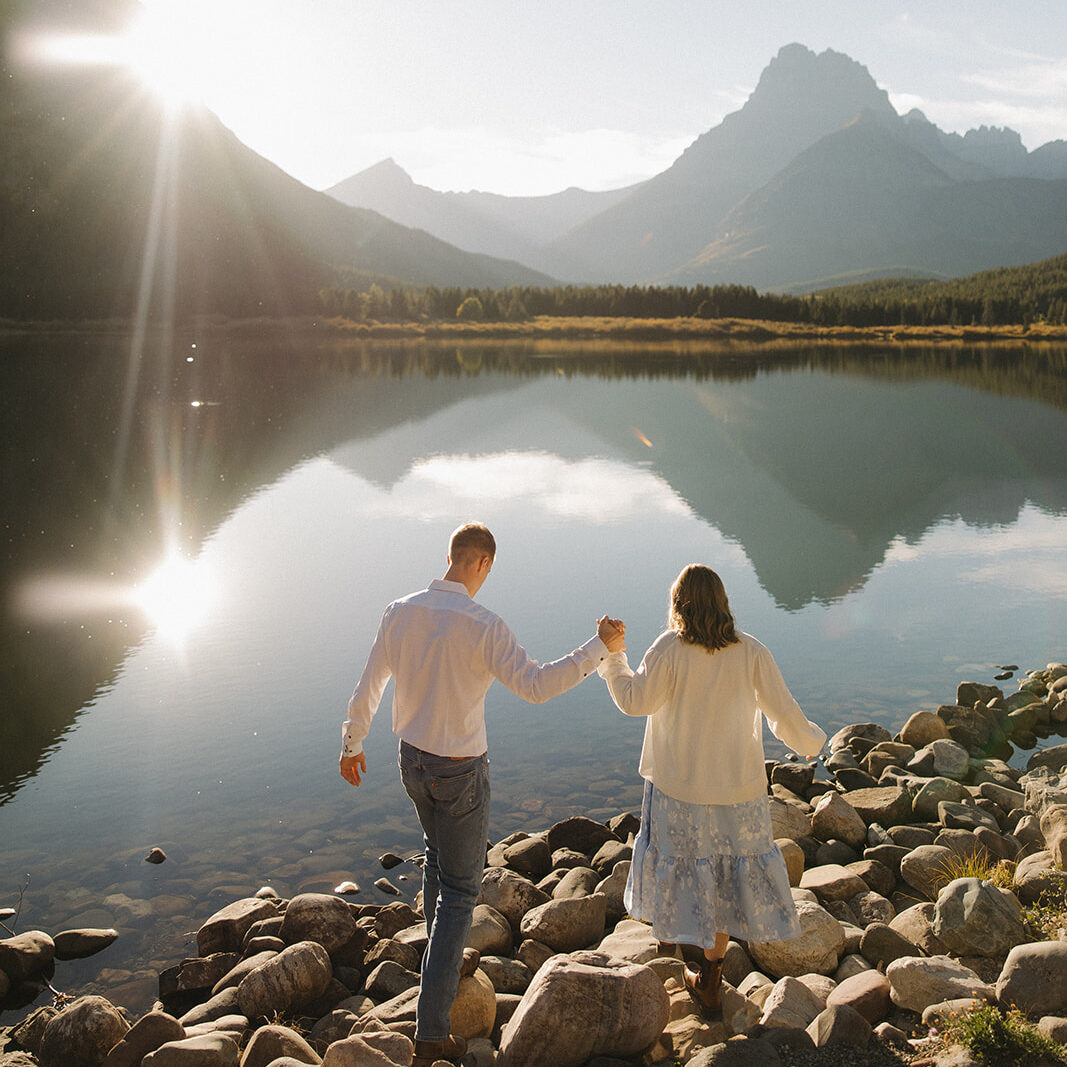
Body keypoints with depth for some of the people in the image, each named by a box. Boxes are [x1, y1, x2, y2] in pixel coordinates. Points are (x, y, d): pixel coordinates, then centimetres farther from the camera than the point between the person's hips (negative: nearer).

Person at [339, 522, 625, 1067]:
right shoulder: (481, 626, -26)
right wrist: (599, 647, -21)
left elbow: (368, 688, 2)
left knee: (438, 854, 32)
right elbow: (535, 686, -29)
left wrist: (351, 744, 17)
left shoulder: (400, 612, -6)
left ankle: (443, 961, 48)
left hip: (412, 759, 6)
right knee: (460, 888, 5)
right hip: (460, 773, -6)